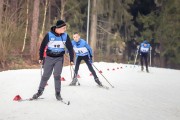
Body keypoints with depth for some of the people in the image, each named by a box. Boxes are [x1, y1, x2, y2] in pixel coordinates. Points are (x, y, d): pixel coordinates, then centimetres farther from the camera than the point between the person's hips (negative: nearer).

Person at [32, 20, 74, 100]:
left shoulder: (65, 36, -5)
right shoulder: (49, 35, -12)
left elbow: (70, 48, 3)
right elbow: (42, 46, -2)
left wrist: (71, 59, 1)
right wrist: (41, 58, 1)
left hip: (59, 58, 1)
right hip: (49, 57, -1)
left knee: (57, 75, -9)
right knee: (45, 76, 6)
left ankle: (58, 93, 1)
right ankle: (40, 91, 21)